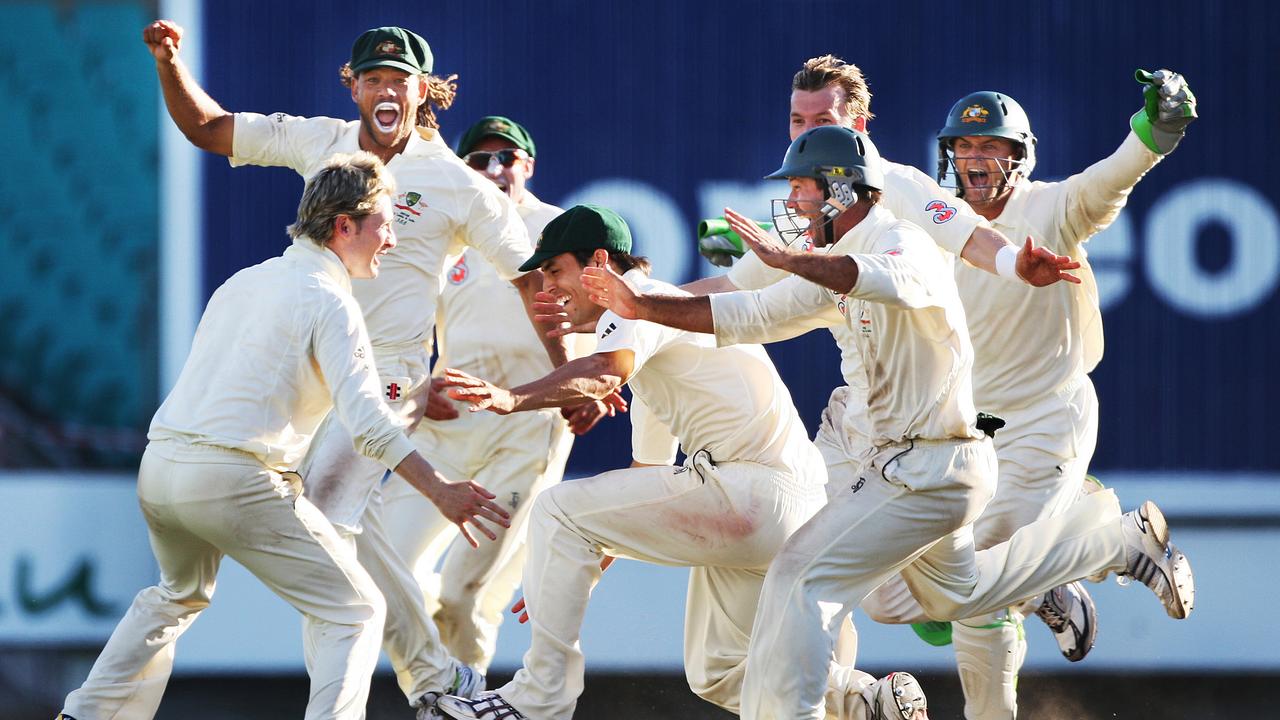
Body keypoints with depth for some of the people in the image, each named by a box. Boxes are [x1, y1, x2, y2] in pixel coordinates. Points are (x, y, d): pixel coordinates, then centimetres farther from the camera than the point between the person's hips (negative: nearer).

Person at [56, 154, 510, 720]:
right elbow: (366, 421, -15)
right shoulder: (329, 300, -6)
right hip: (233, 479, -8)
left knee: (179, 597, 34)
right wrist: (441, 492, -14)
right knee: (354, 610, 1)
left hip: (159, 465, 8)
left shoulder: (243, 282, 18)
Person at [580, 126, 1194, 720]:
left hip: (931, 467, -11)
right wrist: (644, 306, 5)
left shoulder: (901, 241, -18)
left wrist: (785, 258, -51)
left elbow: (894, 282, -44)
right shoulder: (838, 266, 11)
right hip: (904, 463, 11)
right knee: (955, 594, 30)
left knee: (801, 576, -18)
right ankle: (1121, 537, 38)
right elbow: (751, 316, 13)